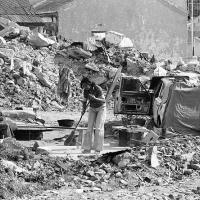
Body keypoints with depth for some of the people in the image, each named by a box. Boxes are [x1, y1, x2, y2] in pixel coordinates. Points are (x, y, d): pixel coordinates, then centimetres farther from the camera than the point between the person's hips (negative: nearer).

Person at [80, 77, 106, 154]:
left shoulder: (98, 89, -27)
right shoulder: (86, 91, -10)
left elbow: (103, 101, -29)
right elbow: (85, 101, 0)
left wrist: (95, 98, -45)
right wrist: (83, 109, -19)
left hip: (101, 108, -5)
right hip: (92, 109, 5)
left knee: (99, 127, -15)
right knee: (90, 127, -6)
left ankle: (98, 148, -12)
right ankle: (88, 148, -6)